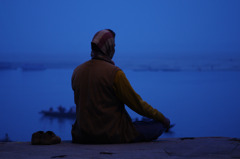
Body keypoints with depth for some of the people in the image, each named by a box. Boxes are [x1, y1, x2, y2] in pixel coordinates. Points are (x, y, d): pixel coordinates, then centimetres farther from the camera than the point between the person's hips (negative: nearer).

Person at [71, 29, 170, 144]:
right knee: (159, 126, 8)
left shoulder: (77, 71, 3)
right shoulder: (114, 73, -15)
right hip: (113, 136, -7)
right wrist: (162, 118, 5)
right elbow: (136, 102, -8)